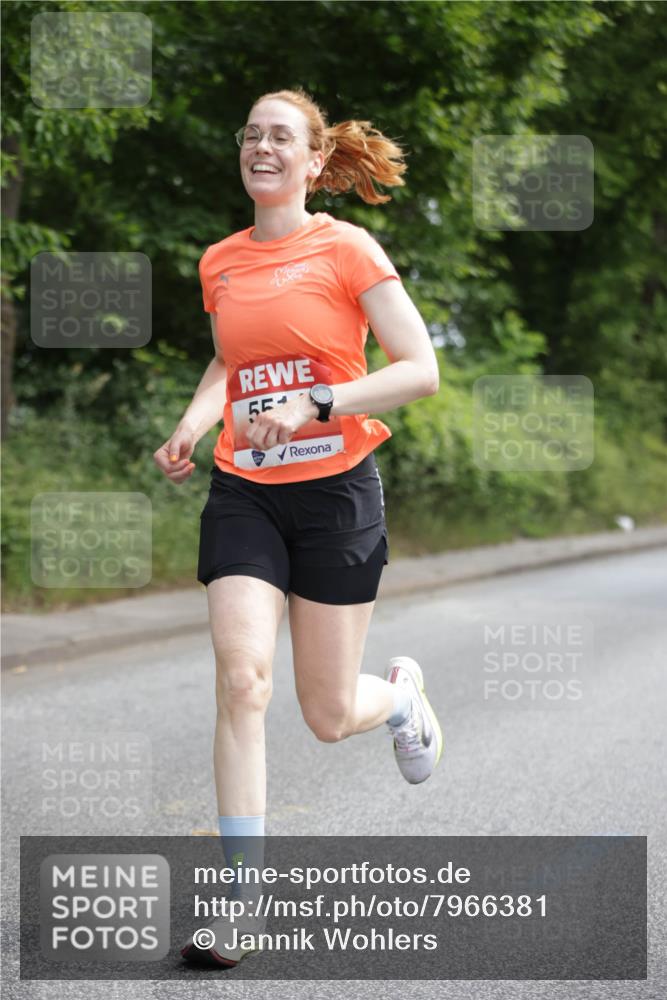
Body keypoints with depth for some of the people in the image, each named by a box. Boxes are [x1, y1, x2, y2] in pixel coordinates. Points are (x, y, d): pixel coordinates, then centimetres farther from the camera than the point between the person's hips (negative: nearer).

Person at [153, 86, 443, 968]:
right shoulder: (219, 262, 7)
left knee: (329, 718, 3)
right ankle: (239, 900, -9)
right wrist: (191, 428, 5)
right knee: (241, 675, -16)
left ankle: (402, 690, 42)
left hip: (336, 491, -3)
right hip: (243, 493, 3)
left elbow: (420, 371, -11)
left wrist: (315, 406, -23)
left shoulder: (347, 249, -7)